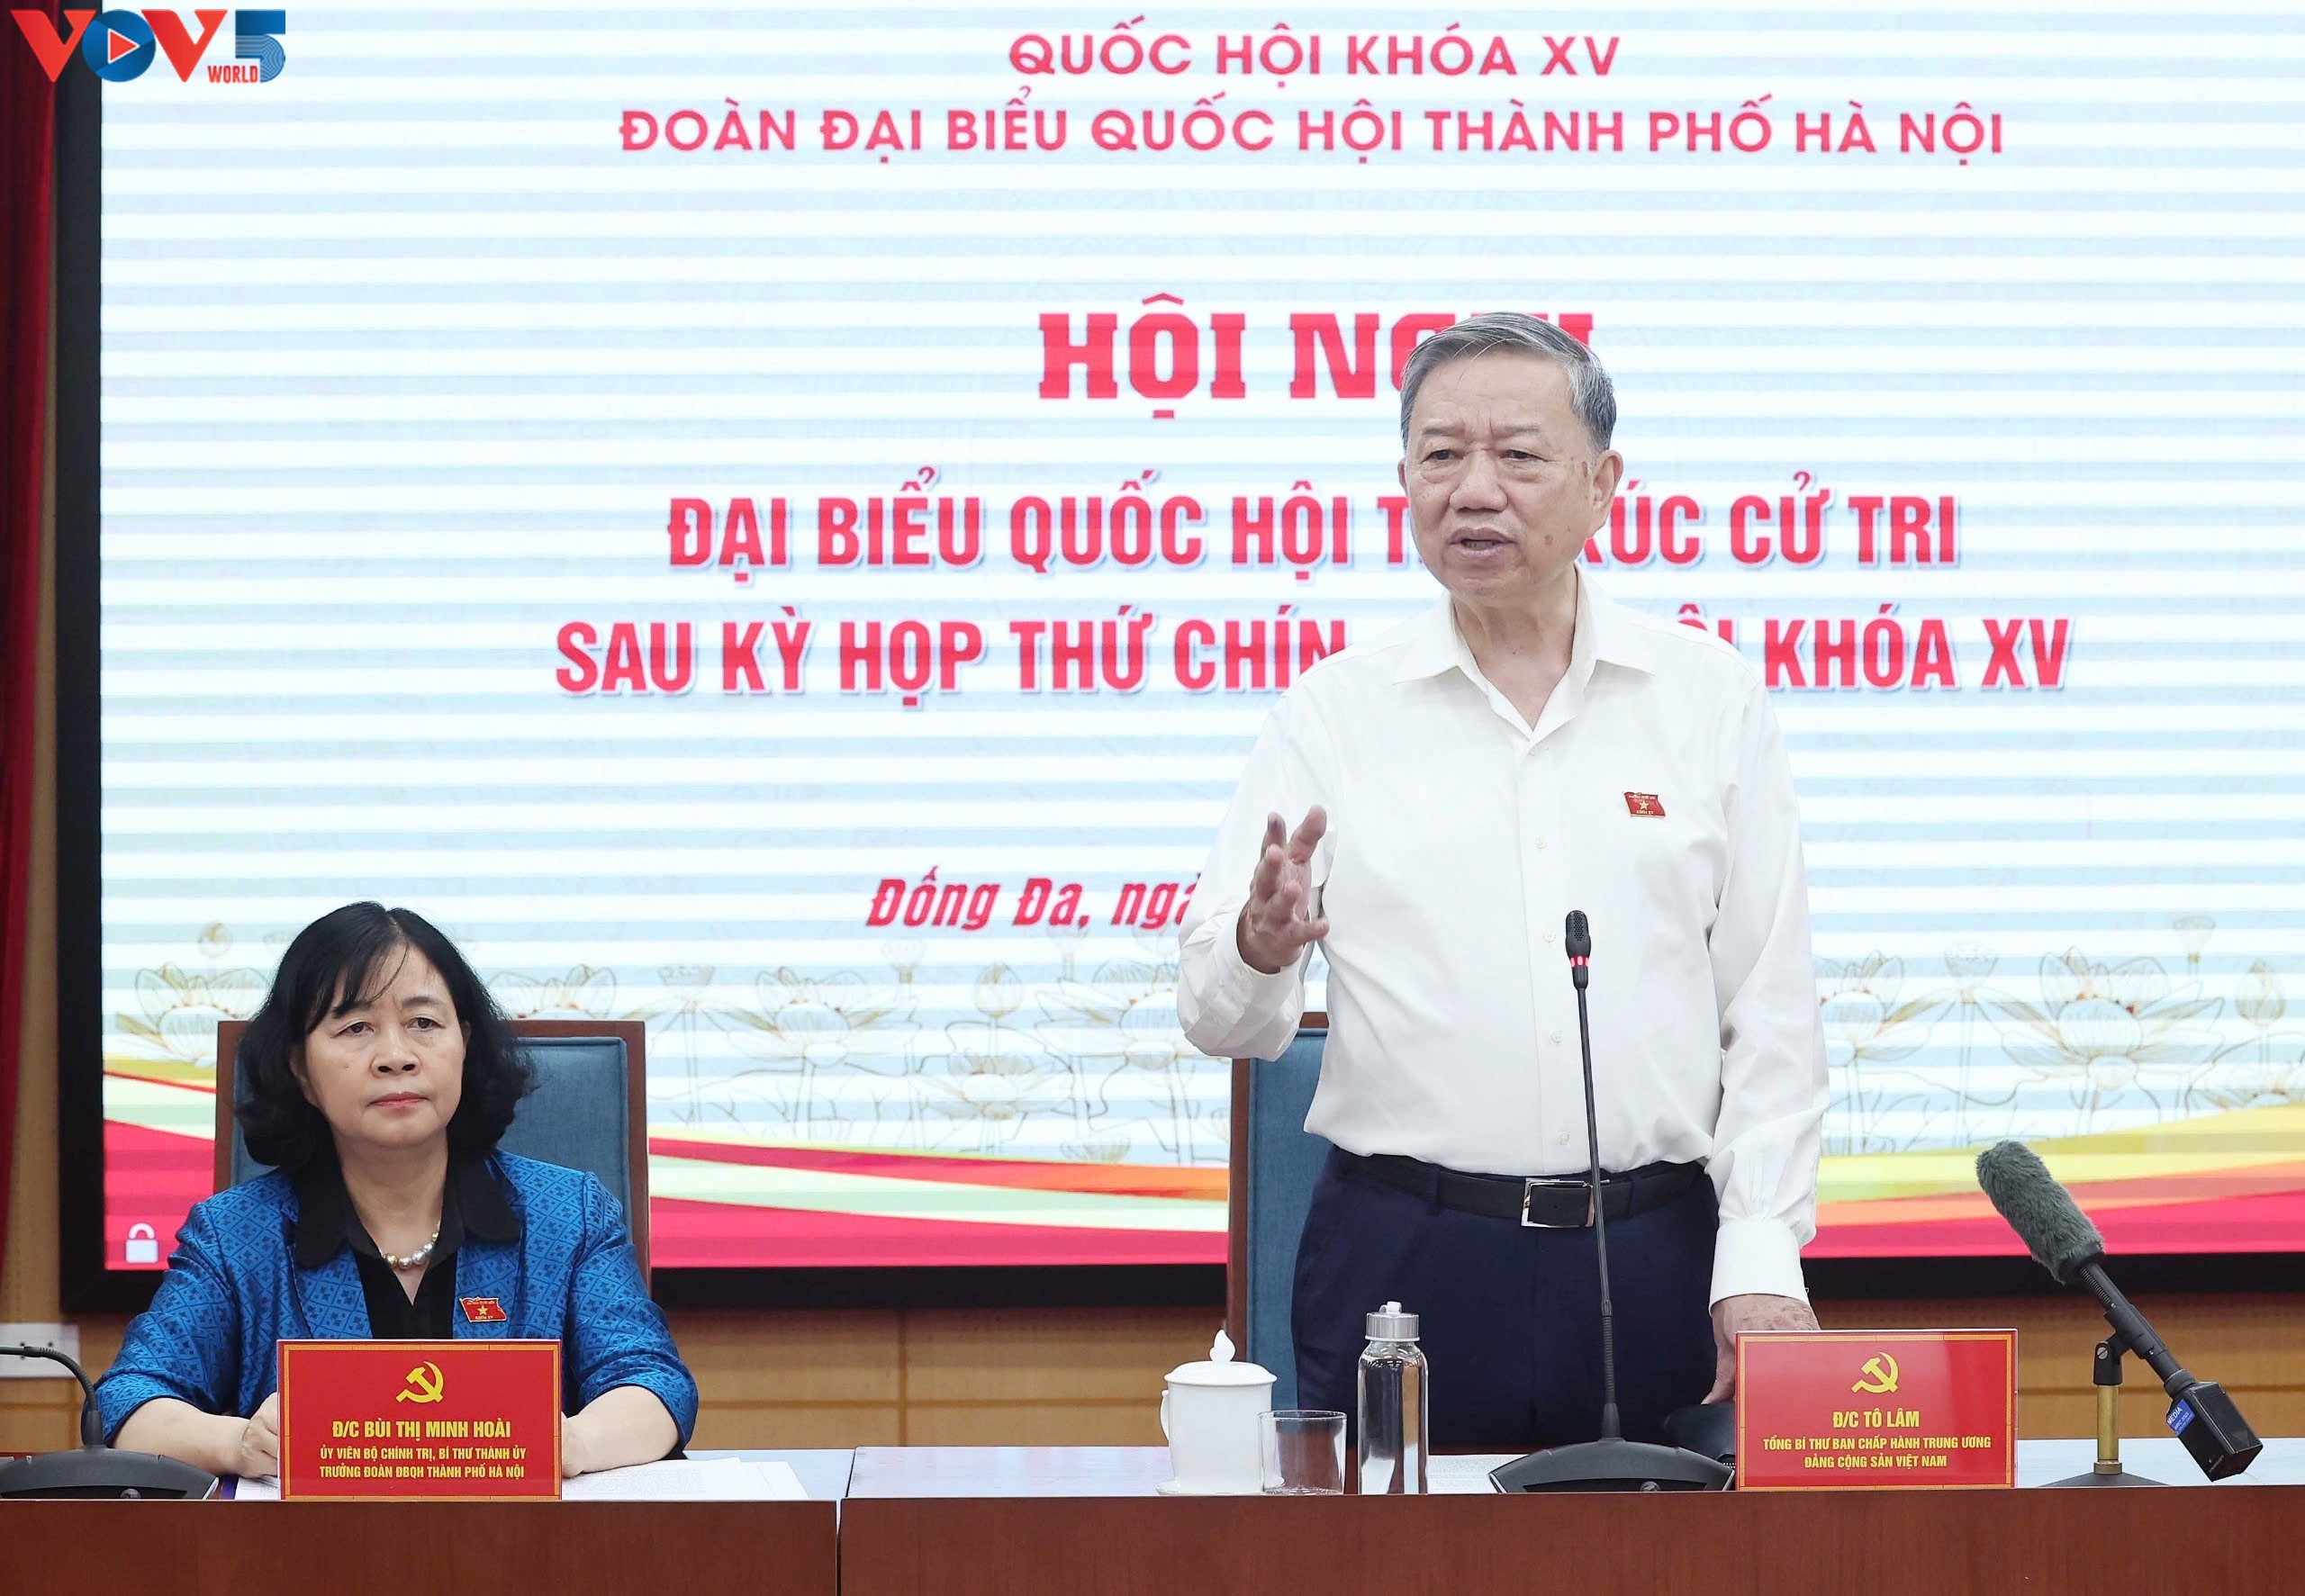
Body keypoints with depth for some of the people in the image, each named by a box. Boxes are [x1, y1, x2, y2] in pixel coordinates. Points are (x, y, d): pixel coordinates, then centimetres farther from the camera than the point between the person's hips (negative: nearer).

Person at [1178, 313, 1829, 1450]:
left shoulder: (1709, 696, 7)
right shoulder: (1333, 710, 5)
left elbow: (1773, 1015, 5)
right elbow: (1218, 1015, 2)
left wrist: (1762, 1262, -4)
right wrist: (1261, 951, -21)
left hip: (1653, 1267, 1)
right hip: (1403, 1259, 0)